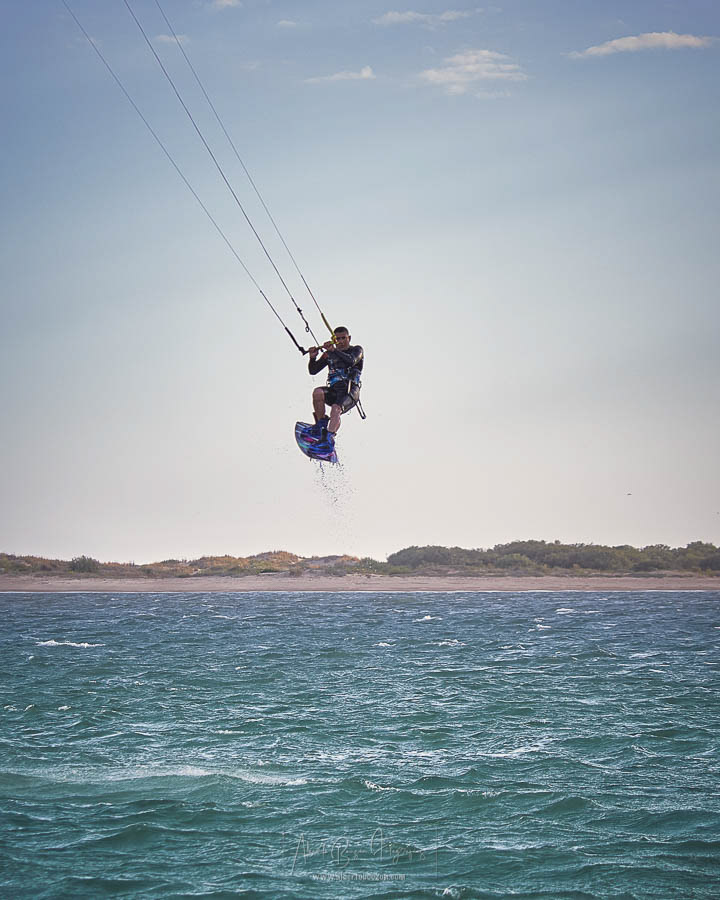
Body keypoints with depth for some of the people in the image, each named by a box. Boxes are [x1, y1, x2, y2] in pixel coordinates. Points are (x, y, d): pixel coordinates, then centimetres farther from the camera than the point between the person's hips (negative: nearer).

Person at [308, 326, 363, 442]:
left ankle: (328, 437, -47)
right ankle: (321, 426, -17)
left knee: (336, 409, -32)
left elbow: (352, 361, -15)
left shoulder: (356, 350, 9)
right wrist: (313, 358, -6)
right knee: (317, 392, -29)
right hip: (333, 391, 4)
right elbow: (313, 371, 14)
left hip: (350, 390, -4)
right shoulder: (329, 354, 18)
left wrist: (335, 350, -22)